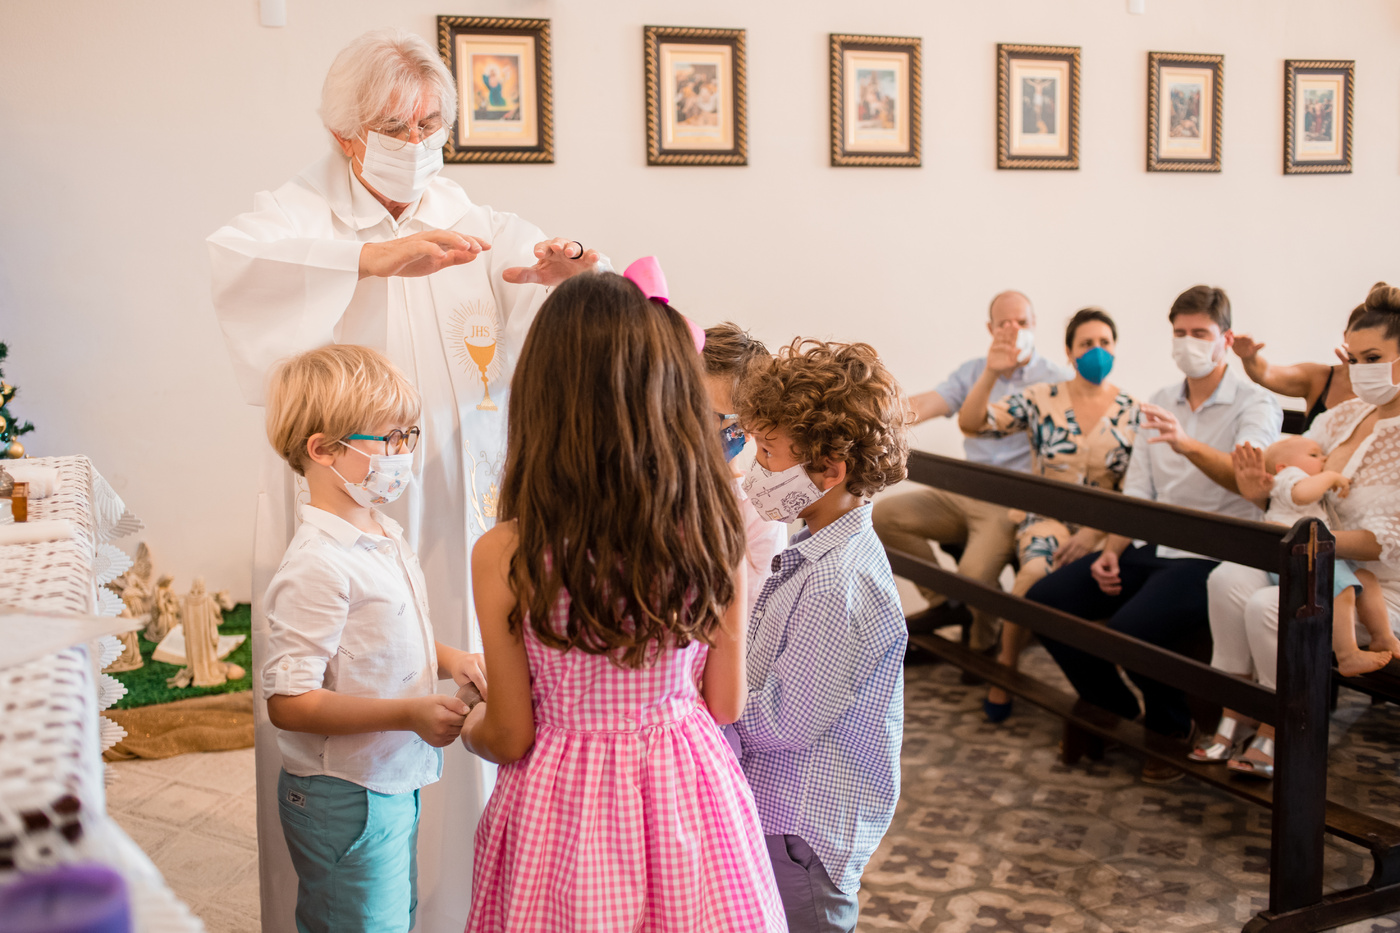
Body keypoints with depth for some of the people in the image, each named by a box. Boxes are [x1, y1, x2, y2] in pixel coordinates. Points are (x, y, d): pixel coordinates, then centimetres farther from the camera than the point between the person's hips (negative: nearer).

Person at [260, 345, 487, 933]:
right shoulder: (317, 565, -24)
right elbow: (287, 701, -26)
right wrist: (409, 713, -28)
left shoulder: (387, 537, 6)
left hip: (393, 783, 9)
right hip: (343, 800, -9)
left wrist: (444, 659, 2)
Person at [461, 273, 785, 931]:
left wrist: (467, 727, 13)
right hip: (688, 797, 2)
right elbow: (726, 704, -2)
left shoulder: (504, 557, -20)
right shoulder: (713, 535, -13)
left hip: (567, 808, -2)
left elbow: (510, 738, -10)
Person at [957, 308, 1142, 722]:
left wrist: (1096, 533, -13)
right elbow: (971, 424, -4)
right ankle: (1005, 671, -10)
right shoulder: (1041, 400, 5)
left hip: (1106, 527, 0)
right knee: (1036, 571, -32)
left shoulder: (1133, 413, 5)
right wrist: (991, 374, -19)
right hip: (1048, 518, 0)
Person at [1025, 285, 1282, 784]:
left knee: (1131, 629, -31)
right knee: (1044, 599, -9)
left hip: (1213, 557, -7)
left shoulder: (1256, 405, -5)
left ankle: (1170, 730, 2)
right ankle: (1116, 709, 12)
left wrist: (1187, 444, -45)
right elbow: (1136, 491, 13)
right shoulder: (1159, 404, 15)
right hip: (1152, 549, 7)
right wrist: (1111, 551, -2)